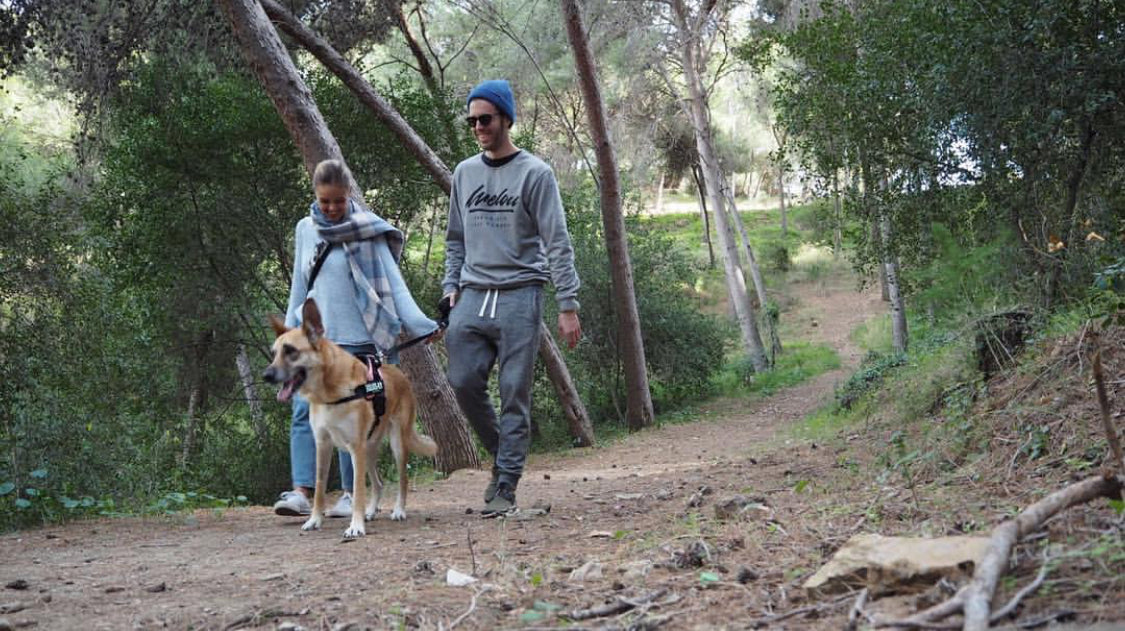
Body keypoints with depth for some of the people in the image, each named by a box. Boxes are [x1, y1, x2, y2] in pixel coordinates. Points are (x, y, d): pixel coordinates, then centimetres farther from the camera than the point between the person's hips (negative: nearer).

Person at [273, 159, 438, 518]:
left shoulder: (368, 230, -1)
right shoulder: (305, 230, 12)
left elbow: (393, 282, -4)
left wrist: (418, 323, -15)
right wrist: (289, 334, 19)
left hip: (356, 338, -4)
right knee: (304, 411, -8)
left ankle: (352, 495, 7)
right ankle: (301, 492, -12)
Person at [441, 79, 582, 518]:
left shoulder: (535, 173, -1)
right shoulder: (465, 173, 16)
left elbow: (557, 243, -5)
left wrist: (567, 305, -11)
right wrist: (451, 288, 10)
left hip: (519, 296, -5)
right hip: (472, 297, 5)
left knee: (514, 393, -4)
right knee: (463, 382, -4)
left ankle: (506, 487, 0)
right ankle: (502, 456, 19)